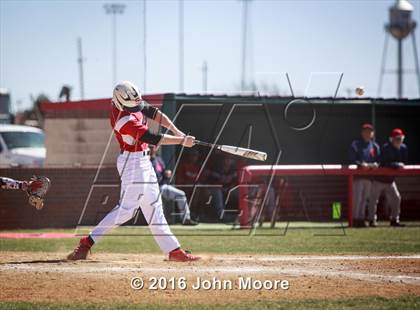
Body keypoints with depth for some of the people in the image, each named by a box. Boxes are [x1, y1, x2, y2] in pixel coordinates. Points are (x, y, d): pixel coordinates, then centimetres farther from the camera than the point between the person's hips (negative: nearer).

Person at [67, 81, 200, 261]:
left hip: (143, 161, 10)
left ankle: (172, 250, 17)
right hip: (133, 163, -10)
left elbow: (154, 113, 4)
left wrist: (177, 132, -4)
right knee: (126, 209, -9)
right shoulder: (124, 121, -28)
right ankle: (87, 242, -6)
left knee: (153, 206, 12)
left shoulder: (130, 102, -4)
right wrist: (182, 141, -18)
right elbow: (154, 139, -25)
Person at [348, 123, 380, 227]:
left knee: (365, 198, 9)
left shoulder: (375, 146, 14)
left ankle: (361, 218, 14)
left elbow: (378, 160, 11)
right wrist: (361, 164, -22)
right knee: (357, 198, -8)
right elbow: (352, 160, -8)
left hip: (369, 176, 5)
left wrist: (375, 164, -10)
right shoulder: (356, 145, -1)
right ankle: (355, 219, -6)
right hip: (358, 175, -5)